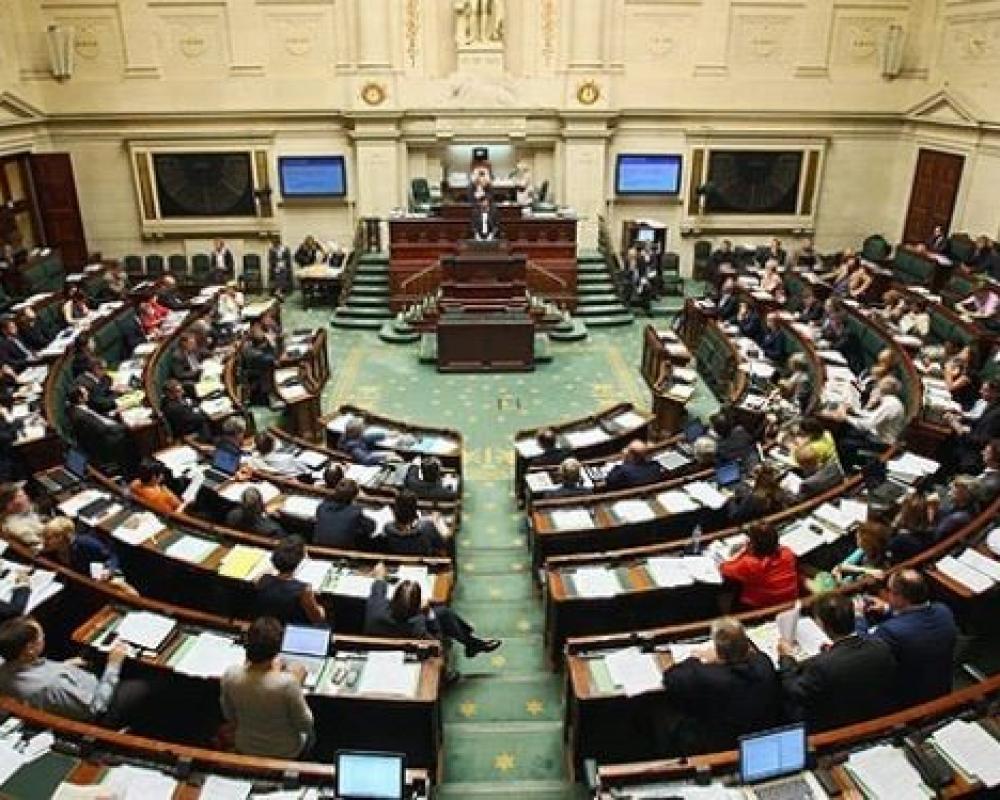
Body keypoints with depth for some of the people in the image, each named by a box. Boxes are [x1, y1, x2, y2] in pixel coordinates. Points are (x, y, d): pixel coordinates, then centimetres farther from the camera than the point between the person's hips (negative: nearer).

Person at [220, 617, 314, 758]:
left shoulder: (230, 675, -24)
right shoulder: (287, 683, -36)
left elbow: (229, 717, -3)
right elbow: (305, 725, -19)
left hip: (245, 749, 4)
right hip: (284, 754, -4)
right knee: (308, 733, 30)